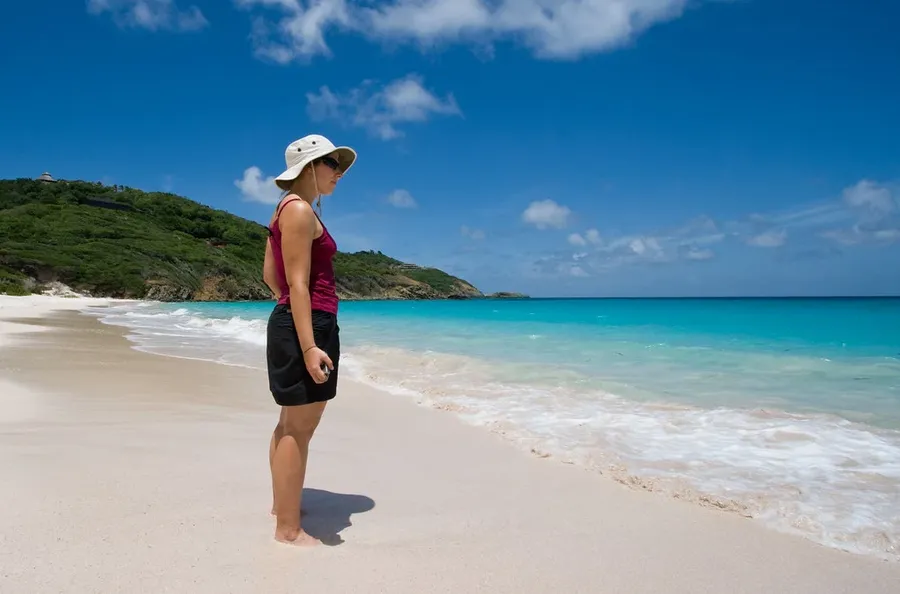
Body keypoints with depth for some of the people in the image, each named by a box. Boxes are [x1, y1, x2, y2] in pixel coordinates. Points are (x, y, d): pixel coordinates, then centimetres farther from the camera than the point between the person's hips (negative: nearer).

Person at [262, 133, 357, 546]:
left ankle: (281, 504, 35)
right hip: (307, 326, -11)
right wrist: (309, 347, -24)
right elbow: (298, 284, -20)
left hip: (291, 323, 11)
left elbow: (270, 274, 21)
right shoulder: (300, 210, -13)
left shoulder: (289, 209, 18)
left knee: (291, 423, 20)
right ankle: (288, 528, 8)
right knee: (299, 429, -3)